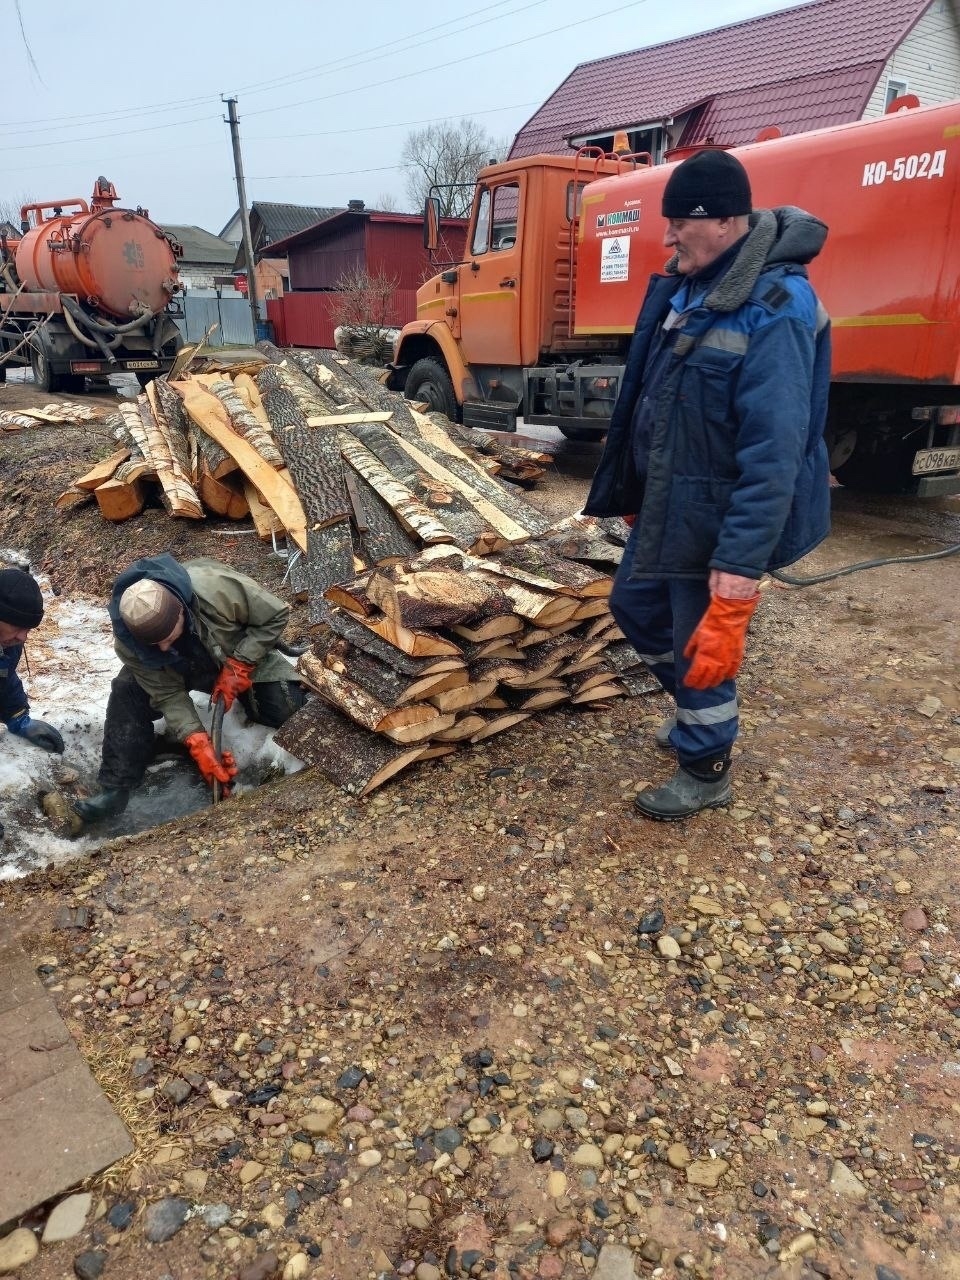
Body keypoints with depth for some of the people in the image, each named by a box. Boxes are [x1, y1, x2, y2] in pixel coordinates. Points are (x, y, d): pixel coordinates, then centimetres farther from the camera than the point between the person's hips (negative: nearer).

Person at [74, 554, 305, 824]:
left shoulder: (217, 586, -42)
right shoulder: (128, 640, -30)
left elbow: (276, 615, -28)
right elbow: (166, 692, -24)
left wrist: (238, 667, -32)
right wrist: (198, 745, -35)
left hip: (241, 657, -1)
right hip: (181, 669, 1)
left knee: (287, 710, -20)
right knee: (127, 693, -24)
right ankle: (116, 787, -16)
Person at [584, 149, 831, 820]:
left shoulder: (775, 309, -23)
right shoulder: (687, 286, 5)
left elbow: (775, 451, -29)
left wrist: (741, 567, -31)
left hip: (715, 518, -9)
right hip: (664, 505, 10)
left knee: (702, 645, 4)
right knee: (635, 605, 23)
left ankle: (706, 772, 29)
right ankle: (698, 712, 46)